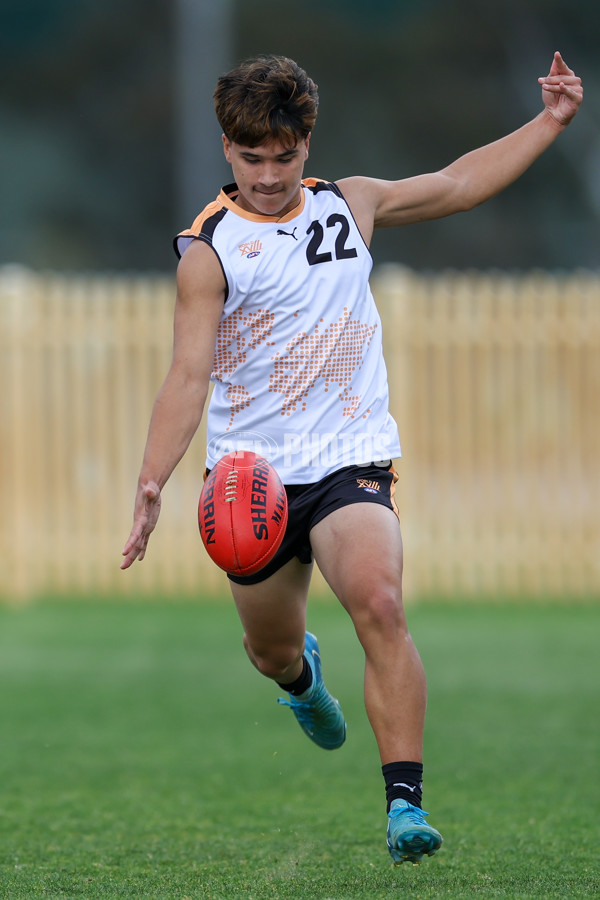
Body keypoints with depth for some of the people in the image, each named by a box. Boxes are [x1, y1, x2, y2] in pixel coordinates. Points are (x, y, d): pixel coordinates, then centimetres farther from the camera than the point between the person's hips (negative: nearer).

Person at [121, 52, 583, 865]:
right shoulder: (211, 249, -7)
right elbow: (188, 376, -14)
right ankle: (300, 673, 55)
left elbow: (458, 185, 21)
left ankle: (406, 800, -26)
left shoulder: (349, 204, 6)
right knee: (271, 650, 14)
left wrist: (550, 122, 15)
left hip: (350, 457, 1)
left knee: (379, 603, -26)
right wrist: (152, 483, -27)